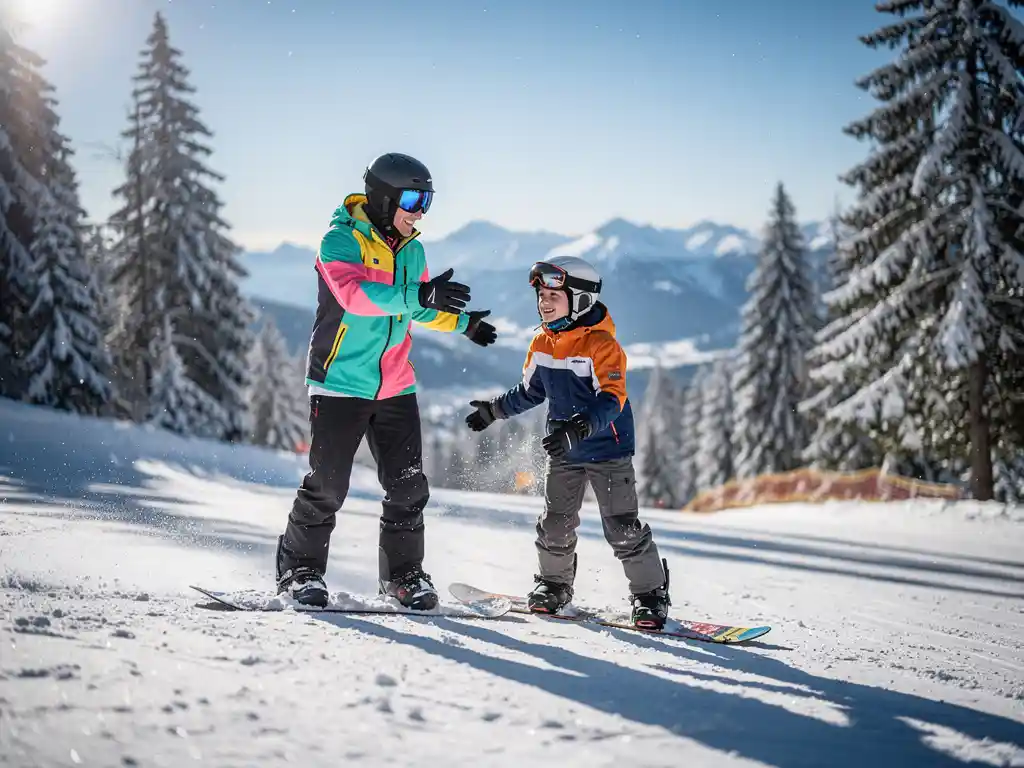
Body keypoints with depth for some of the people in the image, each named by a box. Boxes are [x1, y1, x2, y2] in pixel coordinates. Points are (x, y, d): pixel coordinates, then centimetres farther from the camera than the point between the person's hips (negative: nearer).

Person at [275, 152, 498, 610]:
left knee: (407, 486, 5)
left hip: (395, 385, 6)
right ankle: (300, 571, 10)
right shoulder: (341, 241, -12)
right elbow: (354, 295, -32)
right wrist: (418, 296, -42)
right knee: (327, 484, -5)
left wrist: (461, 323, 30)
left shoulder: (411, 249, 10)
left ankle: (403, 574, 18)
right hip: (340, 383, -6)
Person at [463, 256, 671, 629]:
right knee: (555, 522, 8)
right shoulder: (542, 344, 3)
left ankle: (650, 592, 7)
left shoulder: (601, 345, -19)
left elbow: (611, 400, -28)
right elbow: (531, 391, 20)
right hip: (563, 449, 6)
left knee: (623, 527, -6)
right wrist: (495, 409, 23)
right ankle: (554, 583, 29)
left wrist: (580, 427, -42)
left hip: (608, 448, -6)